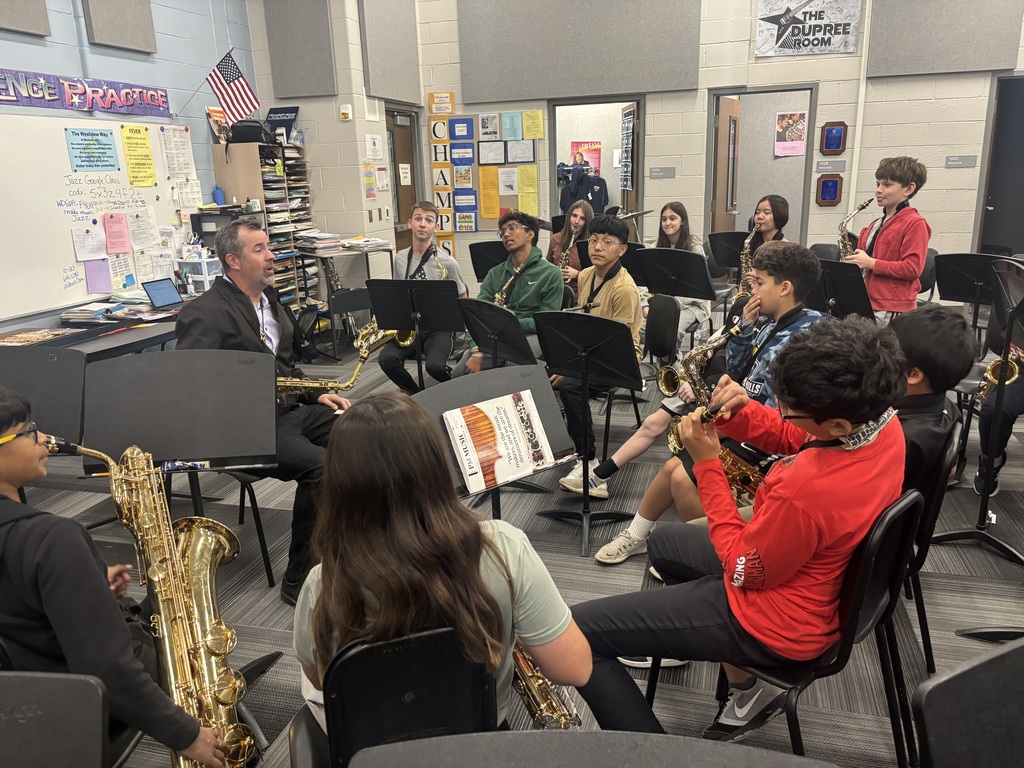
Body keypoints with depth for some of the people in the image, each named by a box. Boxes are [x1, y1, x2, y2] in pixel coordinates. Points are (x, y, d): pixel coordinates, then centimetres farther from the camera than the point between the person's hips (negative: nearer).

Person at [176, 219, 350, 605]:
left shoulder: (269, 299, 16)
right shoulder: (205, 313, -11)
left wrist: (316, 394, 10)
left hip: (286, 411, 9)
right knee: (320, 466, -29)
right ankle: (300, 579, -15)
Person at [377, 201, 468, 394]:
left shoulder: (447, 262, -5)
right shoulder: (400, 258, 9)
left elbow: (463, 300, 4)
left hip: (439, 327, -4)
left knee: (435, 365, -32)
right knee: (386, 359, -24)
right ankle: (415, 395, 5)